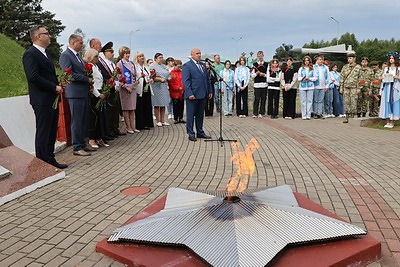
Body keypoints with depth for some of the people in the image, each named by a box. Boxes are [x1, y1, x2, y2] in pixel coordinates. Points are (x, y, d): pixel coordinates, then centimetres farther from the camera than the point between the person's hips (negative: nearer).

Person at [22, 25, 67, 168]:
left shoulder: (45, 53, 18)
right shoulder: (30, 54, -11)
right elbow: (34, 77, -21)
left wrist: (58, 86, 5)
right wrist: (55, 87, -16)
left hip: (52, 100, 9)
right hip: (42, 101, -9)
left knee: (52, 133, 13)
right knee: (43, 133, -1)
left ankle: (50, 160, 23)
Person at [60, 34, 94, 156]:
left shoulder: (78, 55, 18)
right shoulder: (65, 55, -9)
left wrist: (89, 83, 9)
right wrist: (87, 79, -13)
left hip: (84, 92, 9)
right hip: (75, 93, -9)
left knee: (83, 120, 13)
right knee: (77, 121, -4)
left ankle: (82, 144, 22)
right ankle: (77, 148, 3)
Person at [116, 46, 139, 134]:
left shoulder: (132, 63, 16)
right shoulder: (119, 64, -3)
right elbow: (119, 78, -8)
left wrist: (136, 81, 2)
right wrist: (126, 87, -15)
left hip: (133, 88, 6)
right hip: (125, 89, -6)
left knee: (132, 108, 7)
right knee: (126, 108, -1)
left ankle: (133, 126, 12)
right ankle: (128, 127, 4)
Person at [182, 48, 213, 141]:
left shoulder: (203, 65, 15)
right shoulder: (187, 65, -6)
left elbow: (207, 79, 19)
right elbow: (185, 81, -13)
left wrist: (210, 91, 13)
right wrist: (190, 94, -19)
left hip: (202, 95, 7)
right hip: (192, 95, -7)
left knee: (200, 114, 14)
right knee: (190, 115, 1)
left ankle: (200, 132, 23)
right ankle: (191, 134, 9)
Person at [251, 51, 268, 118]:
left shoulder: (266, 64, 11)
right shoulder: (254, 64, 11)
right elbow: (252, 75, 8)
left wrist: (263, 74, -9)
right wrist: (257, 73, -10)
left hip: (264, 84, 1)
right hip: (257, 84, -1)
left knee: (263, 99, 1)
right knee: (257, 99, -7)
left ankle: (261, 113, 8)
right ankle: (255, 113, -2)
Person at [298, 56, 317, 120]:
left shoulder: (312, 69, 7)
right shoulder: (301, 69, 11)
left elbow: (315, 78, 5)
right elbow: (298, 77, 8)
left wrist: (309, 79, -10)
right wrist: (302, 79, -11)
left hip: (310, 86, 0)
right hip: (302, 86, 0)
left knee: (309, 101, -2)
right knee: (303, 101, -2)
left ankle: (308, 115, 3)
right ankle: (303, 115, 1)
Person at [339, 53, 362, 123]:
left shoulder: (358, 67, 2)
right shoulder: (345, 67, 11)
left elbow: (360, 78, 0)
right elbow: (342, 77, 12)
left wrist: (359, 88, -7)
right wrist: (341, 87, 6)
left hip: (354, 87, -3)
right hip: (346, 87, 3)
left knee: (353, 102, -4)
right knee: (347, 102, 4)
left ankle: (353, 116, 3)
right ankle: (347, 117, 8)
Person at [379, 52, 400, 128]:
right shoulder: (386, 68, 16)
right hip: (387, 87, 3)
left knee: (394, 103, -4)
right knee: (386, 103, -2)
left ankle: (392, 122, -1)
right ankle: (387, 121, 2)